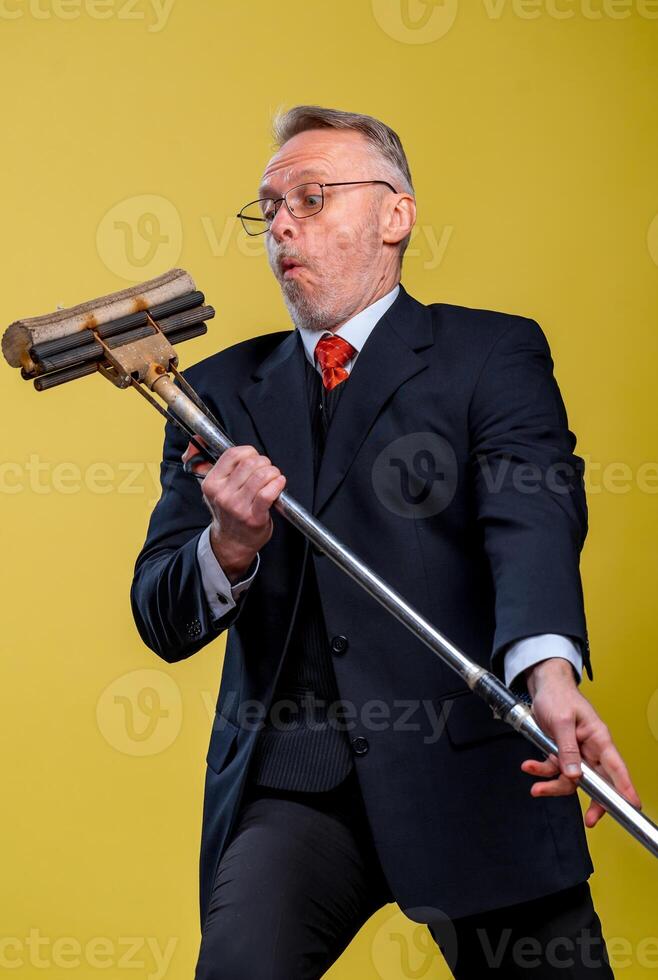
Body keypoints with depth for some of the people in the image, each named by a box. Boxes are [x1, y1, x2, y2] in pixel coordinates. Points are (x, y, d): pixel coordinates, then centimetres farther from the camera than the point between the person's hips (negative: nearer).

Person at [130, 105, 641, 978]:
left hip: (475, 774, -1)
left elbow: (533, 514, -15)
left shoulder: (493, 353, 4)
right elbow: (163, 621, 8)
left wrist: (550, 672, -36)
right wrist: (231, 547, -16)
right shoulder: (221, 391, 14)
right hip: (293, 782, 1)